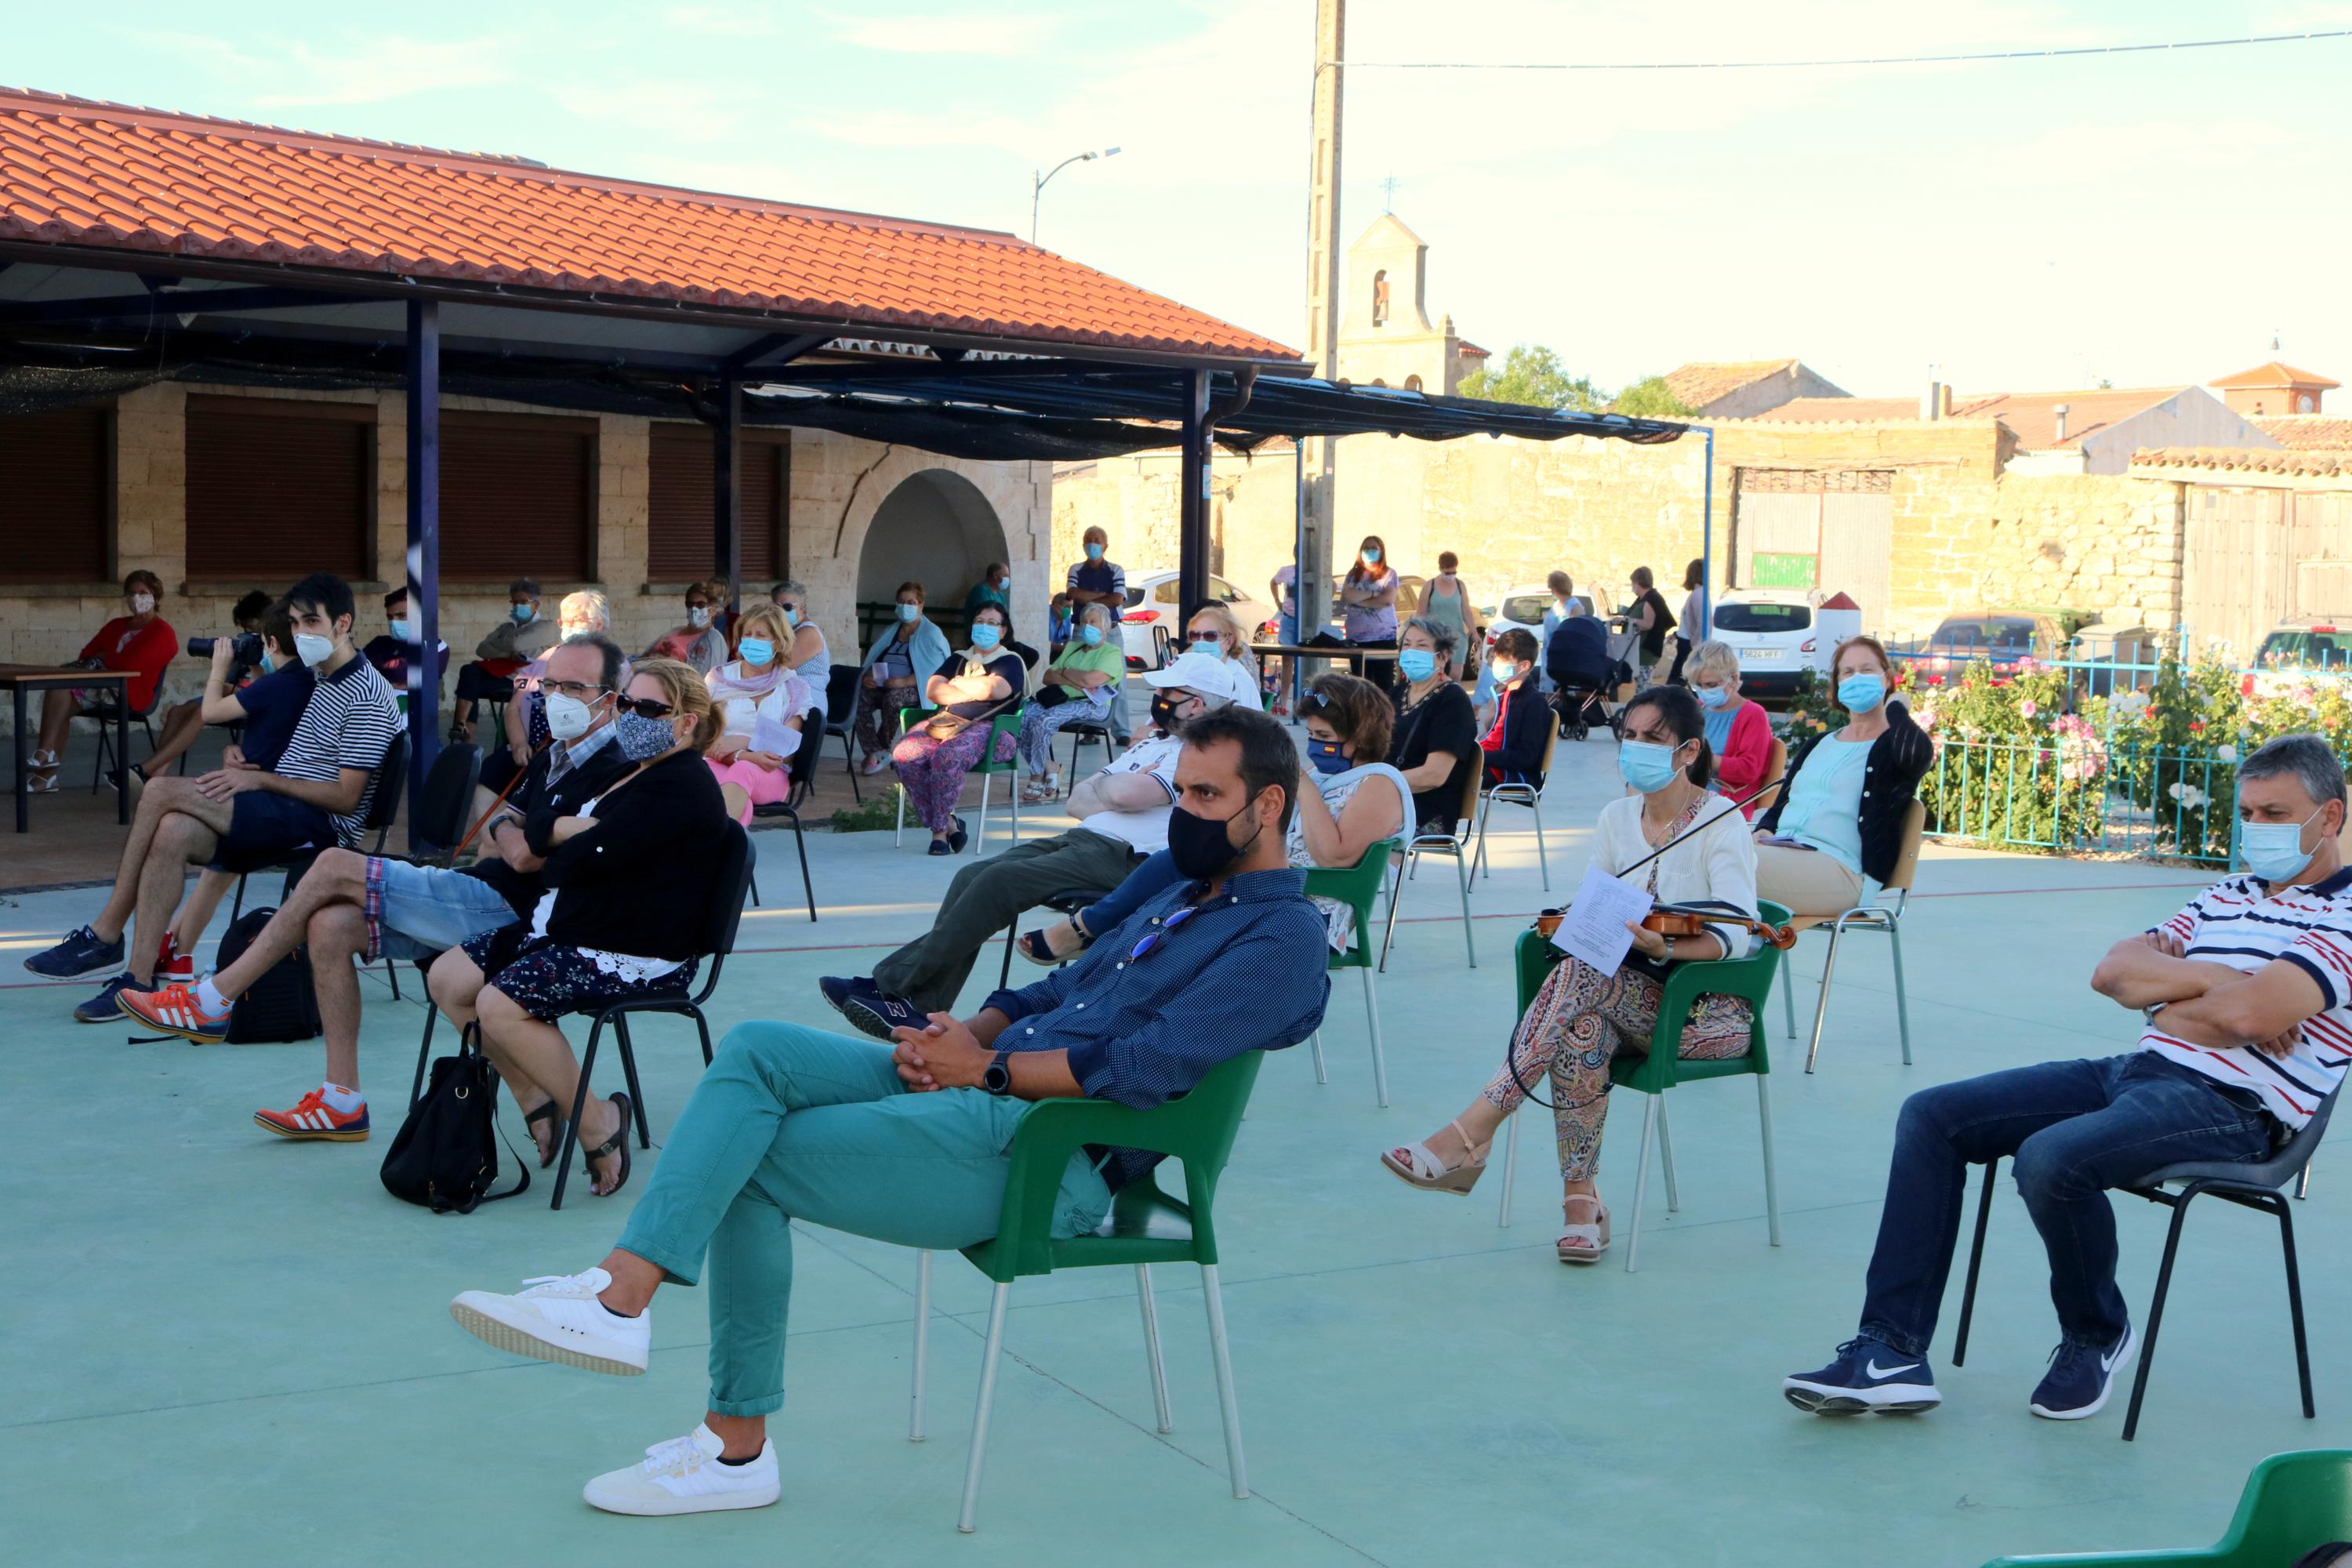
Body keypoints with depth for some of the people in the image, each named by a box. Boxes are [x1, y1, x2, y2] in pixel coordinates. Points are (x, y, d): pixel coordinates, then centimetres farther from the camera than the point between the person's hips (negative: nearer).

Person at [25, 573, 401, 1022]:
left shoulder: (366, 697, -10)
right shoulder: (321, 680, 19)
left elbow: (345, 797, -15)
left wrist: (260, 780, -15)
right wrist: (251, 767, 5)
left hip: (320, 826, -9)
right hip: (282, 817, 9)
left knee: (162, 792, -21)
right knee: (173, 832, -21)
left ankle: (104, 936, -11)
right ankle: (139, 978, -21)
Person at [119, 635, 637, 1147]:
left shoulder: (610, 773, -17)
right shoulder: (553, 757, 17)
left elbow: (526, 855, -20)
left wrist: (503, 828, 2)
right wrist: (502, 830, 0)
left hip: (507, 909, -10)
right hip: (482, 898, 10)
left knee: (335, 868, -10)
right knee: (330, 925, -4)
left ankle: (213, 1001, 1)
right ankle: (342, 1102, 1)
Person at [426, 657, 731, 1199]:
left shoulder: (682, 786, -15)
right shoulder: (628, 769, 18)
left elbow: (585, 859, -22)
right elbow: (536, 822, 12)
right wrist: (576, 828, -9)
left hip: (635, 955, -11)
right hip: (564, 930, 11)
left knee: (500, 1004, -25)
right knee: (448, 978, 4)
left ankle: (596, 1124, -11)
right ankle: (535, 1099, 7)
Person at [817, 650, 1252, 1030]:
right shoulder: (1153, 743, 25)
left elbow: (1124, 794, -20)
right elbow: (1078, 800, 22)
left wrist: (1102, 785, 3)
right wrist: (1111, 799, 0)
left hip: (1125, 858, -9)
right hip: (1084, 840, 9)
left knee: (1000, 879, -23)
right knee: (973, 876, -10)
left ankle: (894, 985, -18)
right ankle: (921, 1008, -17)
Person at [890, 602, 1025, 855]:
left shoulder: (1010, 661, 12)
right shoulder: (956, 659, 28)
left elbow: (991, 689, -9)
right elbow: (932, 691, 10)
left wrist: (958, 683, 7)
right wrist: (974, 692, 1)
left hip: (985, 727, -5)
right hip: (943, 722, 5)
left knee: (948, 756, -38)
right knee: (904, 754, -27)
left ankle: (940, 830, -24)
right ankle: (949, 824, -22)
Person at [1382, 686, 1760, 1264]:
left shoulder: (1721, 822, -8)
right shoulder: (1616, 817, 11)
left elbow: (1736, 934, -20)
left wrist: (1666, 948, -38)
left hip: (1709, 1011, -5)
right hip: (1635, 1000, 5)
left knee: (1582, 976, -32)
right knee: (1583, 1025, -33)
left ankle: (1472, 1136, -33)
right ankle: (1580, 1198, -28)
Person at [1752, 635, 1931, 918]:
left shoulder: (1894, 745, 8)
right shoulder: (1816, 746, 30)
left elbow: (1913, 754, -18)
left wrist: (1895, 707, 2)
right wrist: (1764, 830, 4)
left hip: (1844, 870, -6)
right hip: (1784, 851, 6)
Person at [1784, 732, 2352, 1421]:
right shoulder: (2229, 894, 22)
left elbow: (2250, 1013, -21)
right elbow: (2112, 970, 11)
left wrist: (2164, 997, -3)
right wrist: (2213, 979, -5)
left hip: (2231, 1105, -9)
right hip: (2136, 1072, 9)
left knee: (2051, 1158, -35)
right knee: (1932, 1117, -4)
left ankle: (2098, 1336, -3)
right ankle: (1892, 1352, -9)